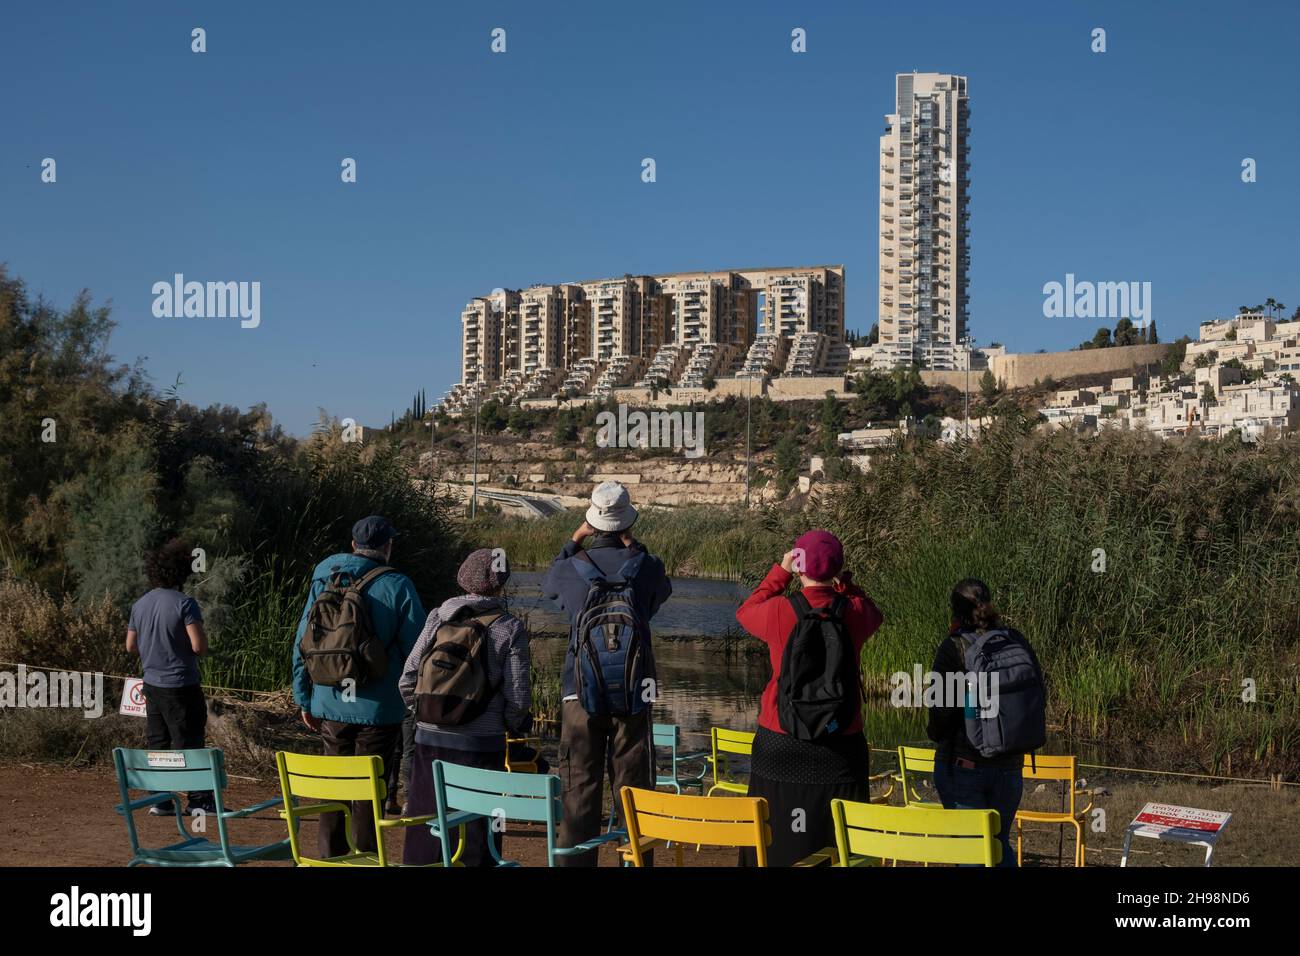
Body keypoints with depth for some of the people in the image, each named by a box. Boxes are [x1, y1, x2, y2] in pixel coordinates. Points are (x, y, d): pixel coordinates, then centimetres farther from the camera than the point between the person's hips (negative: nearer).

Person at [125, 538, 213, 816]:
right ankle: (199, 799, 1)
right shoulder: (184, 603, -15)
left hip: (152, 683, 6)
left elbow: (131, 646, 12)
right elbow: (199, 646, -20)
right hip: (181, 685, -6)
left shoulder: (140, 605, 6)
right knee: (188, 742, -1)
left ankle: (160, 799, 15)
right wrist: (203, 640, 2)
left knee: (158, 743, 13)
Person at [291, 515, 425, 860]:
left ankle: (330, 858, 20)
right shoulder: (396, 586, -8)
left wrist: (304, 699, 15)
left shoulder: (323, 581, 5)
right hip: (378, 709, -4)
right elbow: (416, 650, -10)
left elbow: (302, 644, 8)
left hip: (329, 706, 4)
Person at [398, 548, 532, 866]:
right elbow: (517, 697, -7)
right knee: (476, 833, 6)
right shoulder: (510, 629, -5)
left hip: (430, 738, 3)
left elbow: (407, 681, 2)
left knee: (423, 830, 11)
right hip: (481, 744, -3)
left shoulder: (438, 618, 2)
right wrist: (515, 724, 13)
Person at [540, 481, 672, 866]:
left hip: (581, 694, 0)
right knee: (633, 789, 6)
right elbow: (663, 589, 19)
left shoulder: (572, 567, -3)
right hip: (633, 694, 0)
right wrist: (633, 546, 19)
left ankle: (576, 859, 6)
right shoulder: (644, 567, -5)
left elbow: (548, 583, 21)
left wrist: (573, 540, 24)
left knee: (579, 790, 6)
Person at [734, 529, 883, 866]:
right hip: (840, 746, 1)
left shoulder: (779, 611, -11)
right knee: (839, 842, 8)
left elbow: (746, 612, 12)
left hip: (781, 746, -1)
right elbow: (875, 615, 19)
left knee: (778, 841, 9)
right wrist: (843, 581, 16)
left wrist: (780, 572, 14)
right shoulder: (854, 611, -6)